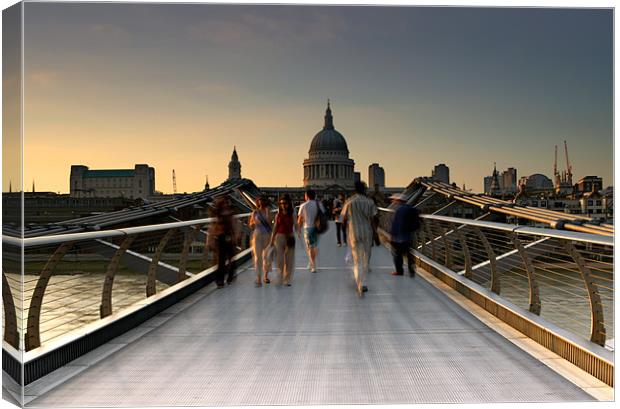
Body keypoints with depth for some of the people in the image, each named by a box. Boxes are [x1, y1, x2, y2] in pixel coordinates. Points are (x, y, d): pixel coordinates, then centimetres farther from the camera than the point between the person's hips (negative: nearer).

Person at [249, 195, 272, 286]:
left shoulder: (268, 212, 3)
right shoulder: (255, 212, 6)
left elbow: (269, 222, -15)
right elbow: (251, 226, 12)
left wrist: (267, 210, -13)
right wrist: (253, 222, -9)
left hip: (267, 235, 0)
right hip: (257, 235, 0)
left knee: (266, 256, 6)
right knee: (258, 256, -8)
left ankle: (266, 276, 23)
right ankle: (258, 278, -9)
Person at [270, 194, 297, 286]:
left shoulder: (292, 214, 2)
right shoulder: (278, 215, 4)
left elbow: (295, 225, 2)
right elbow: (275, 227, 8)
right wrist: (272, 240, 8)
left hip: (290, 237, 0)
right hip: (279, 237, 0)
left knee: (289, 259, 3)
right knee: (279, 259, 1)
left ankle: (287, 279, 14)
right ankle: (280, 279, 13)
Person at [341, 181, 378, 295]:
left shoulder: (349, 202, -3)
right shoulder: (369, 202, -3)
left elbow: (344, 219, 4)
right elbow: (374, 219, -5)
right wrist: (375, 234, 2)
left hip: (354, 234, -1)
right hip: (367, 233, 1)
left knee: (357, 260, 2)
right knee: (365, 259, 16)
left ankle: (361, 284, -13)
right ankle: (362, 282, 24)